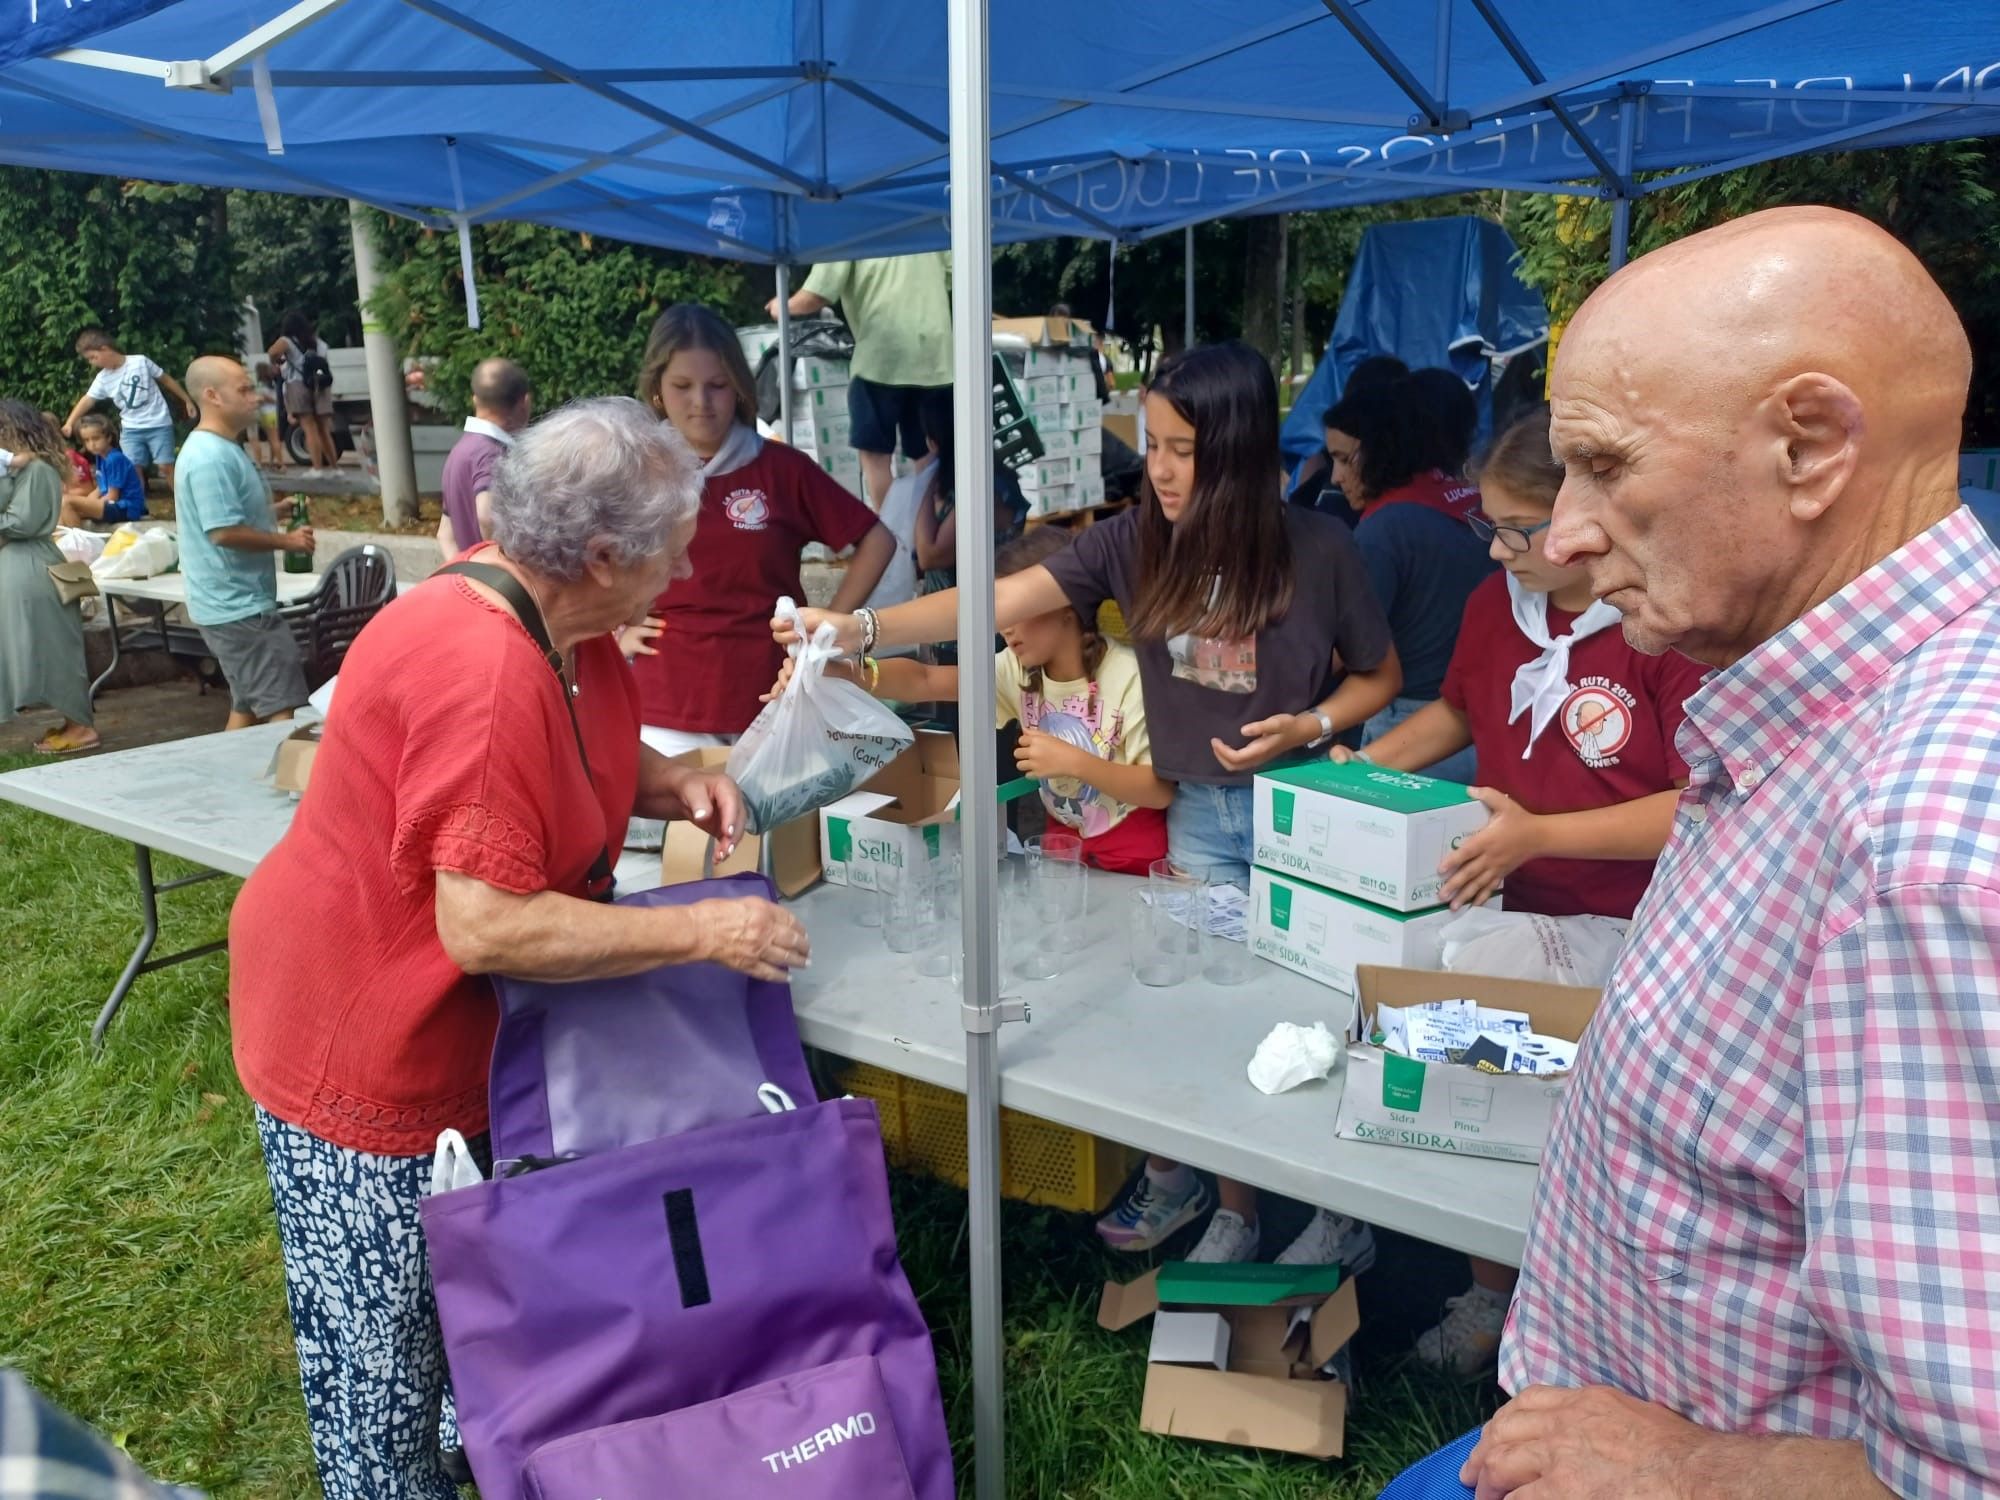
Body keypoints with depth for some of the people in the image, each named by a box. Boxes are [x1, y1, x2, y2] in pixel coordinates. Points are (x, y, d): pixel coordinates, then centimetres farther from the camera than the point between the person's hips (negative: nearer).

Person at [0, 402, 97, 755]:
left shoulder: (36, 470, -13)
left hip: (30, 568, -10)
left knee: (51, 648, -5)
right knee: (42, 650, 10)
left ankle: (80, 728, 0)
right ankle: (73, 722, 15)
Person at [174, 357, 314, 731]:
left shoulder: (224, 448, 15)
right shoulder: (210, 457, -19)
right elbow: (224, 532, -25)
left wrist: (273, 512, 11)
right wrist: (287, 540, -15)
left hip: (238, 603, 11)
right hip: (238, 607, -11)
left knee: (248, 707, 16)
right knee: (281, 708, -9)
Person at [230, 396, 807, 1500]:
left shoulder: (559, 623, -3)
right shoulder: (486, 674, -33)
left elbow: (585, 763, 15)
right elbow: (487, 928, -34)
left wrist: (677, 786, -6)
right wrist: (702, 933, -28)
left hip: (453, 1027, 9)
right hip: (357, 1045, -9)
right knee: (380, 1337, 10)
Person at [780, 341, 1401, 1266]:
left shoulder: (1316, 549, -12)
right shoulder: (1136, 542, -6)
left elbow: (1380, 676, 2)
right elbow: (1001, 601, -13)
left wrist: (1311, 725, -17)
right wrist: (862, 630, -22)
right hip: (1200, 819, 3)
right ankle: (1235, 1207, 30)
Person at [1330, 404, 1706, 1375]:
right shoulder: (1496, 602, 3)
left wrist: (1539, 834, -27)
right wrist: (1366, 766, 7)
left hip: (1634, 936, -5)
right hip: (1515, 916, 6)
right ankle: (1490, 1294, 32)